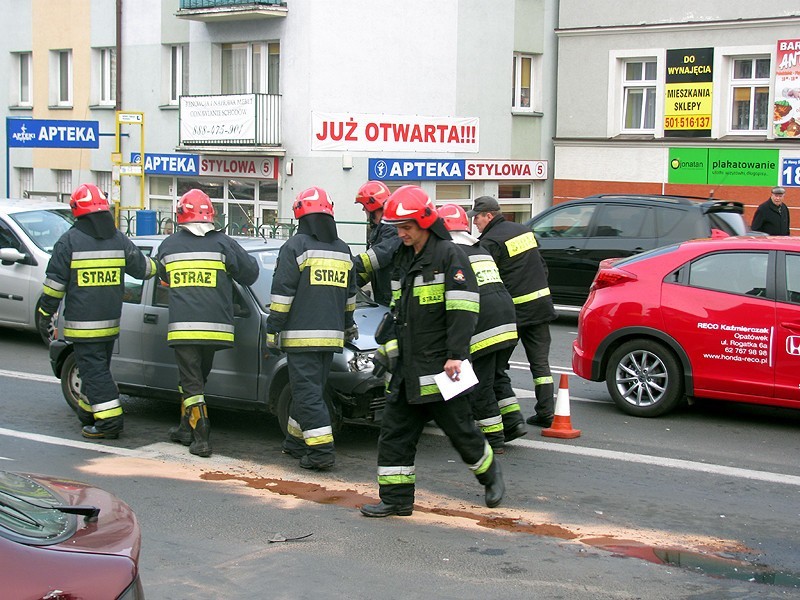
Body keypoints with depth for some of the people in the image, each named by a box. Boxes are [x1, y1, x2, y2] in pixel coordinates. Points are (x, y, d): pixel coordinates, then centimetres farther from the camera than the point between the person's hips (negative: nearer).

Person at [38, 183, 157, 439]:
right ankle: (89, 411, 30)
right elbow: (143, 267, 17)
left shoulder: (69, 241, -8)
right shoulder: (119, 239, 6)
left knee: (93, 369, -5)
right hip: (111, 321, 6)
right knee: (98, 367, 18)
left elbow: (55, 283, -6)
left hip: (82, 321, -6)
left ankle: (109, 419, -11)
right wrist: (156, 266, 39)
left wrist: (46, 312, 3)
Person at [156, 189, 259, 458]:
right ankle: (187, 429, 28)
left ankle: (201, 437, -6)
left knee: (191, 382, 3)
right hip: (214, 327, 1)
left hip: (182, 327, -1)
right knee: (197, 378, 18)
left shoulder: (168, 246, 5)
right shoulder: (224, 244, 0)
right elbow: (250, 273, 4)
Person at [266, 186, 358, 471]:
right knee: (311, 389, 17)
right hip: (331, 335, 6)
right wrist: (348, 325, 34)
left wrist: (273, 330, -7)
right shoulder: (343, 249, 13)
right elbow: (350, 295, 22)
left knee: (307, 392, -5)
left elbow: (282, 293, -12)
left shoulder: (295, 246, -8)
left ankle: (322, 450, -11)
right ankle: (296, 442, 27)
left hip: (301, 334, -6)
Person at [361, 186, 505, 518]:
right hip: (408, 366, 7)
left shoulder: (449, 255, -10)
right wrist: (394, 347, 23)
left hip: (441, 366, -7)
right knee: (394, 431, 3)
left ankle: (490, 475, 30)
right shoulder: (403, 258, 15)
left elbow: (463, 309, -17)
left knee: (460, 429, 5)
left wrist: (456, 355, -22)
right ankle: (395, 499, 10)